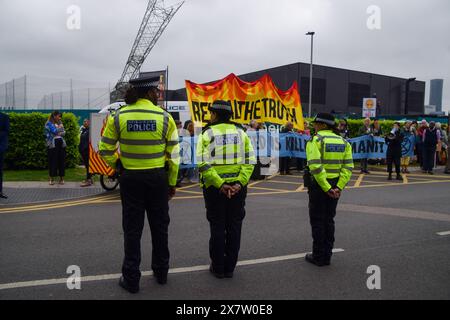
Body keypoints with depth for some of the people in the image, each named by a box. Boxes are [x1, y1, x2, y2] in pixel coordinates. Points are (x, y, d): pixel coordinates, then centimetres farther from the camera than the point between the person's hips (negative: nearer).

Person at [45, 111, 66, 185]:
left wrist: (58, 133, -10)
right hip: (52, 144, -5)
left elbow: (64, 132, 8)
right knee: (53, 161, -4)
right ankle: (51, 178, 6)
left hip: (61, 143, 5)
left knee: (62, 161, 3)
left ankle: (61, 178, 9)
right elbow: (54, 131, -15)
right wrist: (59, 127, 2)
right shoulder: (49, 123, -1)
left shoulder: (60, 123, 17)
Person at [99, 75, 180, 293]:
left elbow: (105, 150, -1)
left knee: (132, 228, 10)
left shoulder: (118, 116, -5)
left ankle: (131, 279, 18)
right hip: (157, 178, 0)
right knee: (159, 226, 15)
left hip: (130, 178, 0)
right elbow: (174, 155, -5)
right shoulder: (164, 117, -8)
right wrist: (172, 183, 5)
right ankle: (161, 273, 30)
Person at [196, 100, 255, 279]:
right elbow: (249, 161, -3)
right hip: (238, 187, 3)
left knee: (217, 227, 9)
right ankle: (230, 267, 21)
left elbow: (204, 164, -17)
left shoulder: (207, 133, -4)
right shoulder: (240, 132, 6)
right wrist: (240, 183, -10)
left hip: (214, 188, -2)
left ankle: (218, 267, 18)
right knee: (234, 227, 12)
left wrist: (220, 184, -19)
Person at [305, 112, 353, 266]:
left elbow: (315, 167, -23)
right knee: (329, 220, 16)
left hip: (318, 185, -6)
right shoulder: (343, 142, 7)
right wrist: (339, 187, -6)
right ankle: (327, 256, 24)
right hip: (335, 186, 6)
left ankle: (318, 257, 13)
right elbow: (348, 167, -1)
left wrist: (326, 188, -20)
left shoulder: (315, 140, -11)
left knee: (317, 221, 5)